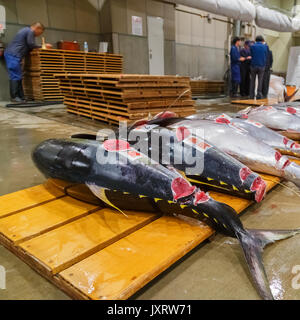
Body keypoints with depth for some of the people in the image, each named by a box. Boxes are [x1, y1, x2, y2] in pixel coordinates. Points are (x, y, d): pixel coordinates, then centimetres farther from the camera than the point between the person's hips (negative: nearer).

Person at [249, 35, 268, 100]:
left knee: (252, 81, 7)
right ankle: (259, 94, 0)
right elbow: (266, 57, 10)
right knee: (260, 81, 6)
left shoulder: (252, 46, -1)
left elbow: (252, 56, 8)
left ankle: (252, 95, 6)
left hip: (253, 66, 0)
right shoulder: (265, 47, 1)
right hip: (261, 66, 0)